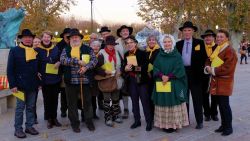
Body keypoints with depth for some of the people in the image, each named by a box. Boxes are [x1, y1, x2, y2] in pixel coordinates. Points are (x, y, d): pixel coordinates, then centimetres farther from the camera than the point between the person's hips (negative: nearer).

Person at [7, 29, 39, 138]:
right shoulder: (14, 51, -3)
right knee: (20, 107, 3)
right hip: (20, 85, -4)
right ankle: (18, 129, 12)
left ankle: (29, 126, 22)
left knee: (31, 107, 11)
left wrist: (39, 82, 10)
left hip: (33, 85, 4)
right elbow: (10, 69, -6)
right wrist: (12, 85, -12)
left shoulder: (36, 51, 10)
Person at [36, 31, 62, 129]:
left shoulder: (56, 48, 5)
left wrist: (58, 63, -8)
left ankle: (54, 117, 21)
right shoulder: (38, 50, -1)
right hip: (44, 79, -2)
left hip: (55, 78, 2)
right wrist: (37, 73, -12)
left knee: (55, 98, 9)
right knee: (47, 99, 5)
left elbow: (61, 59, 13)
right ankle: (49, 119, 17)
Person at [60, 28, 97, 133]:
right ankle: (74, 123, 21)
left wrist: (86, 67, -20)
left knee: (87, 101, 9)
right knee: (72, 103, 8)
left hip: (85, 80, 0)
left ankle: (89, 121, 23)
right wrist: (78, 61, -15)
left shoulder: (87, 49, 7)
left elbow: (94, 60, -2)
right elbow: (62, 60, -10)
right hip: (71, 80, 1)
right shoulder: (66, 50, 8)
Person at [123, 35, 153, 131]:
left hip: (142, 81, -5)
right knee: (134, 101, 12)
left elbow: (145, 67, -17)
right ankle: (137, 121, 24)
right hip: (131, 81, 5)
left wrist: (133, 68, -22)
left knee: (145, 101, 0)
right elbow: (124, 68, 10)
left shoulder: (142, 53, -8)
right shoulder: (126, 55, 8)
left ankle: (149, 122, 11)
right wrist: (125, 68, -13)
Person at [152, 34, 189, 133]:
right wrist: (162, 76, -14)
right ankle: (164, 124, 9)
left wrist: (168, 77, -14)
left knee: (173, 103, -3)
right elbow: (155, 68, 4)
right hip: (161, 83, 3)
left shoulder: (177, 55, 2)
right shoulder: (159, 56, 11)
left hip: (174, 84, -2)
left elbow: (179, 69, -6)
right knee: (163, 103, 2)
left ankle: (174, 124, 3)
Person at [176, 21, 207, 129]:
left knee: (197, 98, 3)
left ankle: (199, 121, 12)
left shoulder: (199, 43, 1)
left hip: (195, 73, -3)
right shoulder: (178, 44, 9)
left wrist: (200, 69, -8)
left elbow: (204, 57, -1)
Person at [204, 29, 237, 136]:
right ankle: (223, 125, 23)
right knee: (220, 104, 13)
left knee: (225, 105, -4)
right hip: (216, 81, 8)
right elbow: (209, 60, 19)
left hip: (224, 82, -8)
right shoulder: (216, 50, 15)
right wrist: (208, 68, -4)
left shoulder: (230, 50, -12)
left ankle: (228, 127, 8)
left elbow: (228, 68, -21)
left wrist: (213, 70, -15)